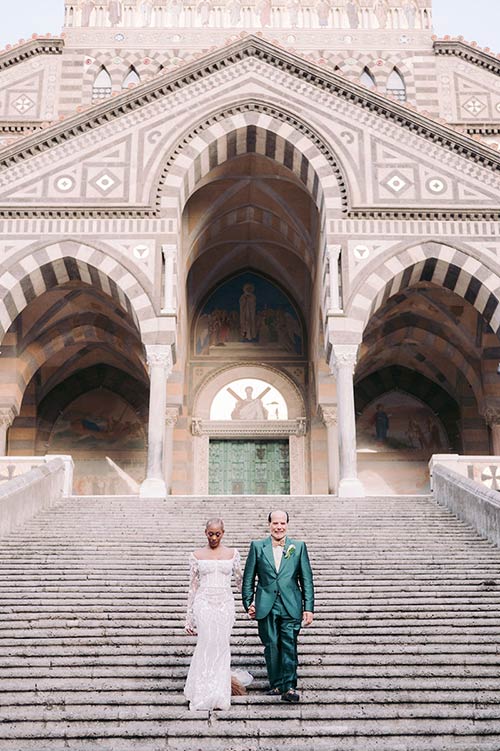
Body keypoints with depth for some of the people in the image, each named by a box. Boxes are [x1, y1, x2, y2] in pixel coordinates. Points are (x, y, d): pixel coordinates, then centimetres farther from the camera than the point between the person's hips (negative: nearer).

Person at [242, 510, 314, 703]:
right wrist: (248, 602, 3)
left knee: (289, 646, -5)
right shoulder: (257, 546, 6)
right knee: (271, 646, 6)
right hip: (266, 607, 1)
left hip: (291, 607, -1)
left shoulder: (299, 547, 6)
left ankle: (289, 687, 0)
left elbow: (307, 579, 6)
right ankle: (275, 684, 20)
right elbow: (248, 578, 9)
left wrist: (309, 607, 1)